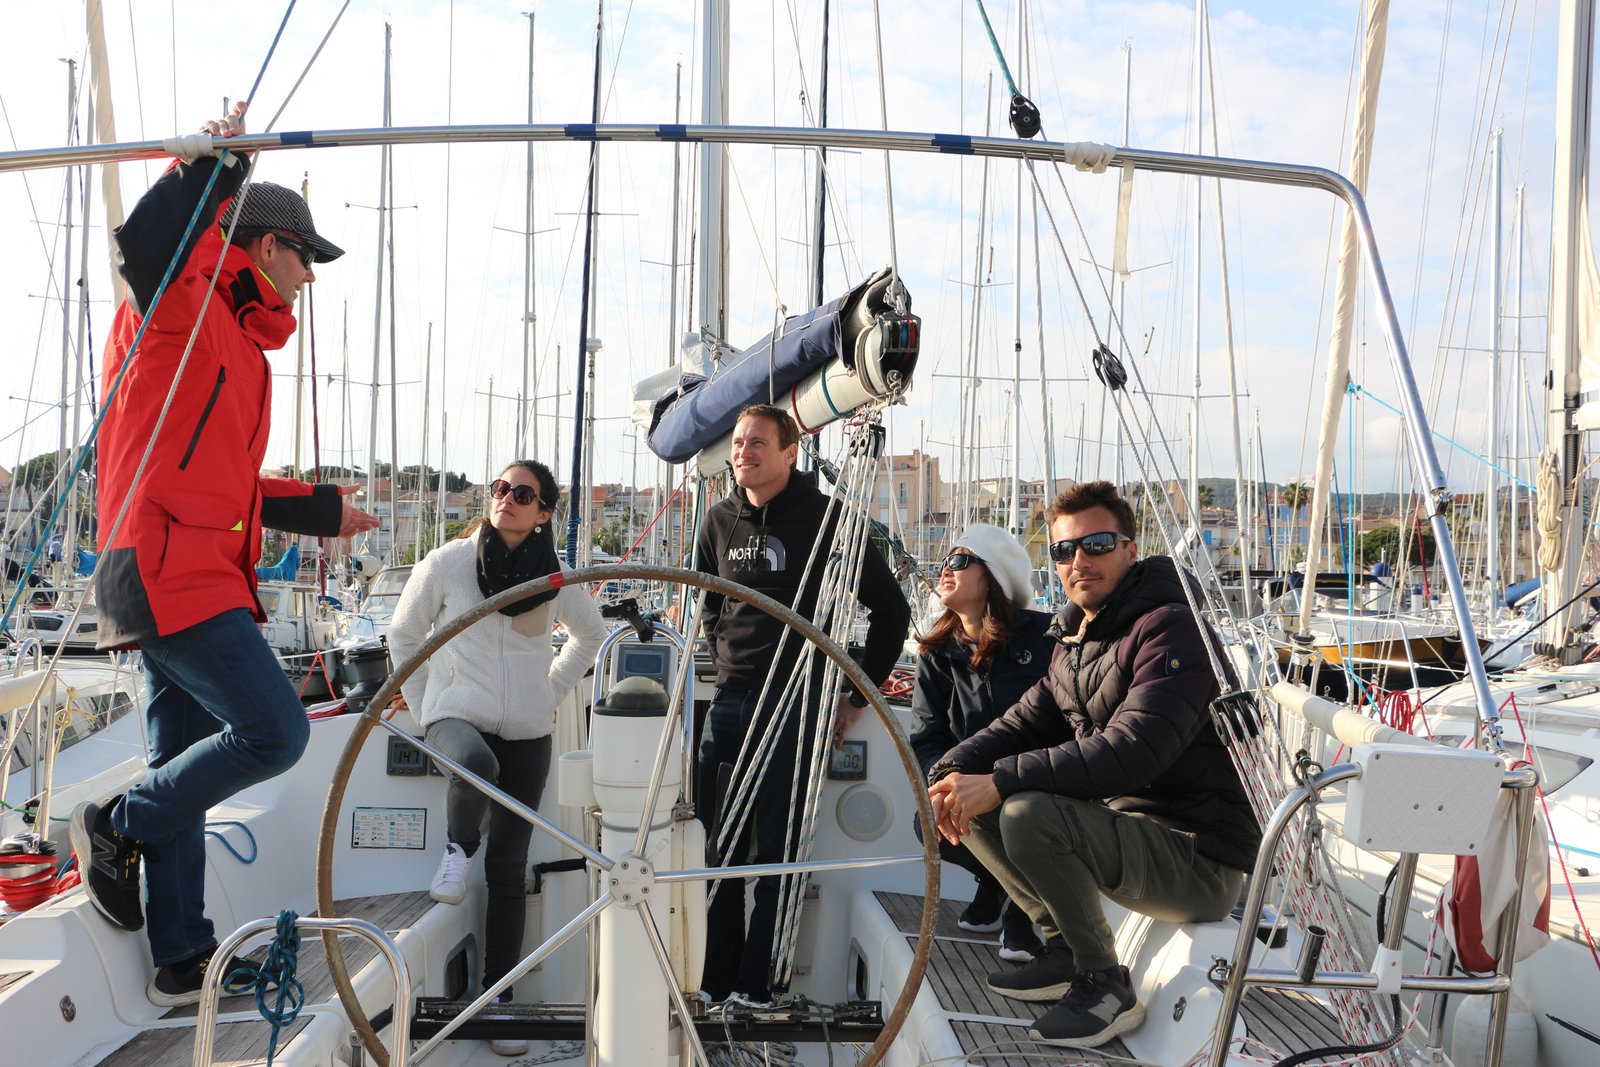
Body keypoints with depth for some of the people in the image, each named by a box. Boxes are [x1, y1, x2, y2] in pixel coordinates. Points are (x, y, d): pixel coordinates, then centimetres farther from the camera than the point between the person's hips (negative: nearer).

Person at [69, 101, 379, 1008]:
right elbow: (146, 245, -30)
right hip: (170, 570, -10)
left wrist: (322, 509, 37)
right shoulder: (181, 304, -4)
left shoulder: (239, 341, 24)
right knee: (275, 732, -16)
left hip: (198, 577, 10)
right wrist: (213, 167, -28)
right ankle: (120, 826, 4)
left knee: (188, 769, 12)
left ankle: (182, 963, 20)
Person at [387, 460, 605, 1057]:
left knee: (508, 869, 2)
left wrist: (551, 692, 10)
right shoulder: (446, 564, -4)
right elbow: (404, 634, 9)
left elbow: (590, 636, 19)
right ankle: (459, 847, -6)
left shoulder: (557, 578, 0)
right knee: (475, 763, -39)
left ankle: (497, 996, 14)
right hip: (457, 717, -2)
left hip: (528, 736, 2)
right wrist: (424, 703, 6)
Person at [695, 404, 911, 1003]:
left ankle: (756, 988, 4)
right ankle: (714, 983, 16)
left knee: (776, 853, -2)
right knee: (717, 850, 7)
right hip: (728, 703, 5)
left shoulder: (826, 520, -6)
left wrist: (859, 696, -1)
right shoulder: (721, 521, 9)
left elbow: (891, 609, -2)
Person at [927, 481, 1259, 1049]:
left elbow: (1132, 749, -30)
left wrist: (1001, 781, -30)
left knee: (1028, 812, -29)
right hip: (1122, 820, 9)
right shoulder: (1073, 637, 12)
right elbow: (1027, 721, 12)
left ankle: (1106, 986, -10)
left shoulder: (1171, 628, -17)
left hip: (1199, 859, -9)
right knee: (977, 805, 3)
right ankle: (1064, 948, 11)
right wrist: (954, 770, -9)